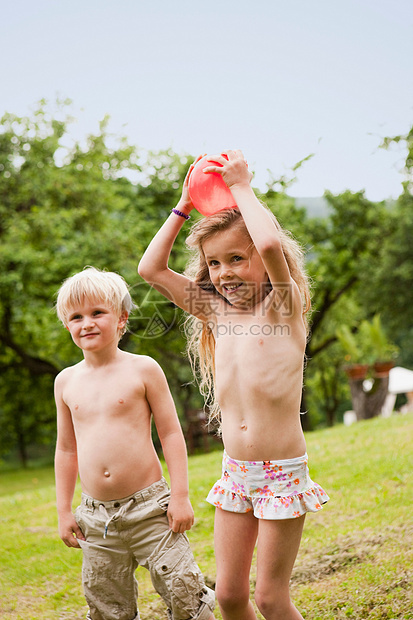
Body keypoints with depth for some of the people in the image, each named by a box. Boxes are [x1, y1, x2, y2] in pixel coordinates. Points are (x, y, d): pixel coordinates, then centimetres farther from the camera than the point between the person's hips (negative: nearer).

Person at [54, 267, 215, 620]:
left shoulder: (142, 369, -4)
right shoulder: (66, 381, 6)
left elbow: (171, 434, -3)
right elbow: (66, 449, 14)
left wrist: (181, 496, -9)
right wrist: (64, 511, 12)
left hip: (149, 506, -3)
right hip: (96, 515, 4)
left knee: (183, 590, -6)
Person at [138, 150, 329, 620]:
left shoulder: (285, 308, -7)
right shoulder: (215, 313, 7)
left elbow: (271, 244, -27)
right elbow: (151, 268, 6)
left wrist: (240, 187, -13)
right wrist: (185, 205, 5)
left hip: (282, 473, -5)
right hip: (234, 473, 5)